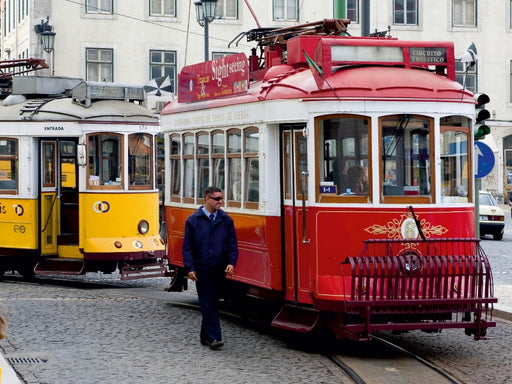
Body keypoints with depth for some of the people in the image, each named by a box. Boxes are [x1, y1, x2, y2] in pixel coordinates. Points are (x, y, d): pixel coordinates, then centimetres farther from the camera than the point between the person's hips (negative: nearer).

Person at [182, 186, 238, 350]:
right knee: (208, 303, -7)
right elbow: (187, 247, 0)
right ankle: (213, 337, -10)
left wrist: (232, 262, -8)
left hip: (219, 269, 3)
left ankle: (205, 336, 21)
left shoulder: (226, 220, 7)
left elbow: (232, 244, 7)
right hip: (202, 270, -3)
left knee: (212, 303, 10)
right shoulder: (193, 220, 0)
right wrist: (190, 268, -9)